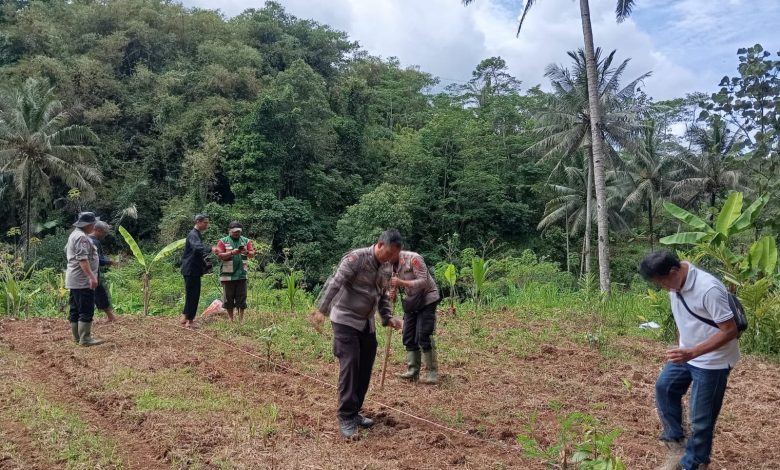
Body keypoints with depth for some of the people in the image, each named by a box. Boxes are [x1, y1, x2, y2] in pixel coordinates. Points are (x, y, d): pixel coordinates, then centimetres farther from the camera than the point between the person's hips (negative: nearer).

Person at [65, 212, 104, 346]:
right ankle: (85, 339, -8)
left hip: (73, 280, 11)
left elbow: (67, 250, 30)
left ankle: (77, 336, 20)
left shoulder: (75, 234, 16)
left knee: (75, 309, 14)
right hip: (83, 281, -11)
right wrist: (91, 277, -28)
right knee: (86, 310, -9)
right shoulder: (82, 237, -17)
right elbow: (82, 259, -25)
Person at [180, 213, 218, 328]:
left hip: (194, 270, 10)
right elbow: (197, 247, -37)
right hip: (191, 270, -10)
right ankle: (190, 321, 1)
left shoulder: (198, 234, 16)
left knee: (191, 294, 16)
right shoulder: (193, 235, -16)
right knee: (193, 294, -5)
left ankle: (185, 317, 25)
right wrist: (210, 249, -49)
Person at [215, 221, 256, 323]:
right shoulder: (223, 241, 3)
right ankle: (230, 318, 15)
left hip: (241, 274, 2)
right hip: (227, 275, -2)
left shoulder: (246, 241, 10)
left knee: (241, 297, 1)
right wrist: (232, 252, -19)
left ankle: (241, 319, 8)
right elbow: (219, 255, -6)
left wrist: (246, 252, -17)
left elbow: (252, 254, 5)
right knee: (229, 297, 5)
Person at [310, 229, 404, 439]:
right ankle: (346, 418, -4)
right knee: (349, 366, -11)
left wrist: (388, 318, 5)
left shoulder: (386, 268, 9)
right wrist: (322, 309, -32)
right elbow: (334, 283, -24)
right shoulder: (356, 258, -16)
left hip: (367, 324, 8)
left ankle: (354, 412, 21)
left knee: (365, 369, 8)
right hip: (346, 321, -8)